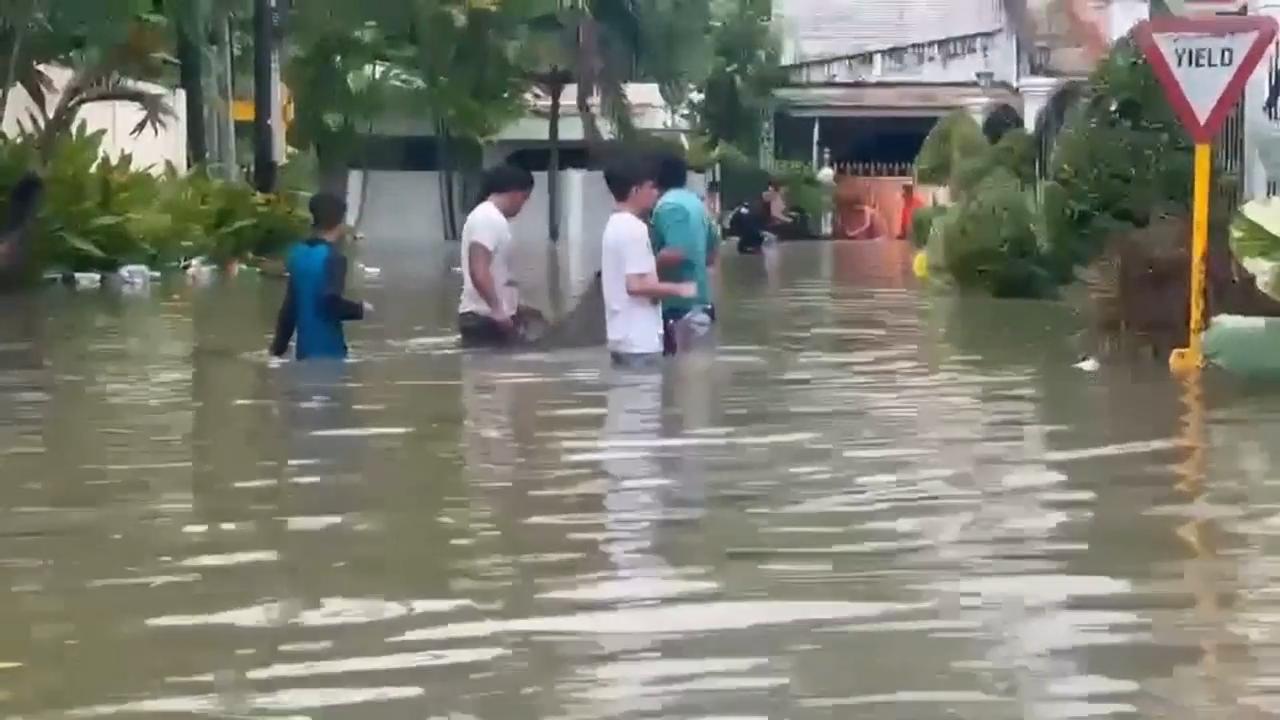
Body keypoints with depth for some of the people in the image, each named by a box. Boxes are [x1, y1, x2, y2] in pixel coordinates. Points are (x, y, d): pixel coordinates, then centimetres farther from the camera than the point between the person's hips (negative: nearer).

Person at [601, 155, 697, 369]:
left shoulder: (615, 225, 14)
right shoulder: (634, 229, -16)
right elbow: (636, 285, -22)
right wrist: (678, 289, -13)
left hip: (623, 336, 10)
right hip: (639, 339, -10)